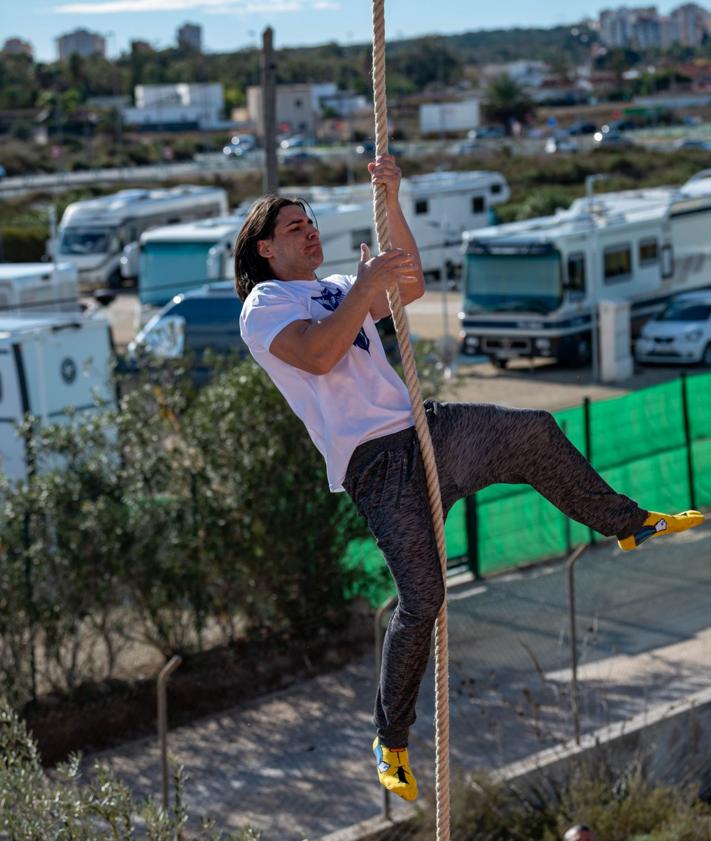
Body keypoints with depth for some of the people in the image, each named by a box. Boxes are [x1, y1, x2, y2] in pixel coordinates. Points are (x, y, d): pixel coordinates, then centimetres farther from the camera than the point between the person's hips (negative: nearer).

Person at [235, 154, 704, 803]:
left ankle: (630, 524, 13)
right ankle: (391, 742, 0)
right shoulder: (263, 305, 1)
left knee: (538, 431, -4)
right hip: (374, 461, -7)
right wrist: (367, 282, -20)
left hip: (418, 427, 7)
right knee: (422, 598, -14)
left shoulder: (335, 288, 24)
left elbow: (410, 287, 8)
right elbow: (315, 355, -18)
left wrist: (391, 201, -1)